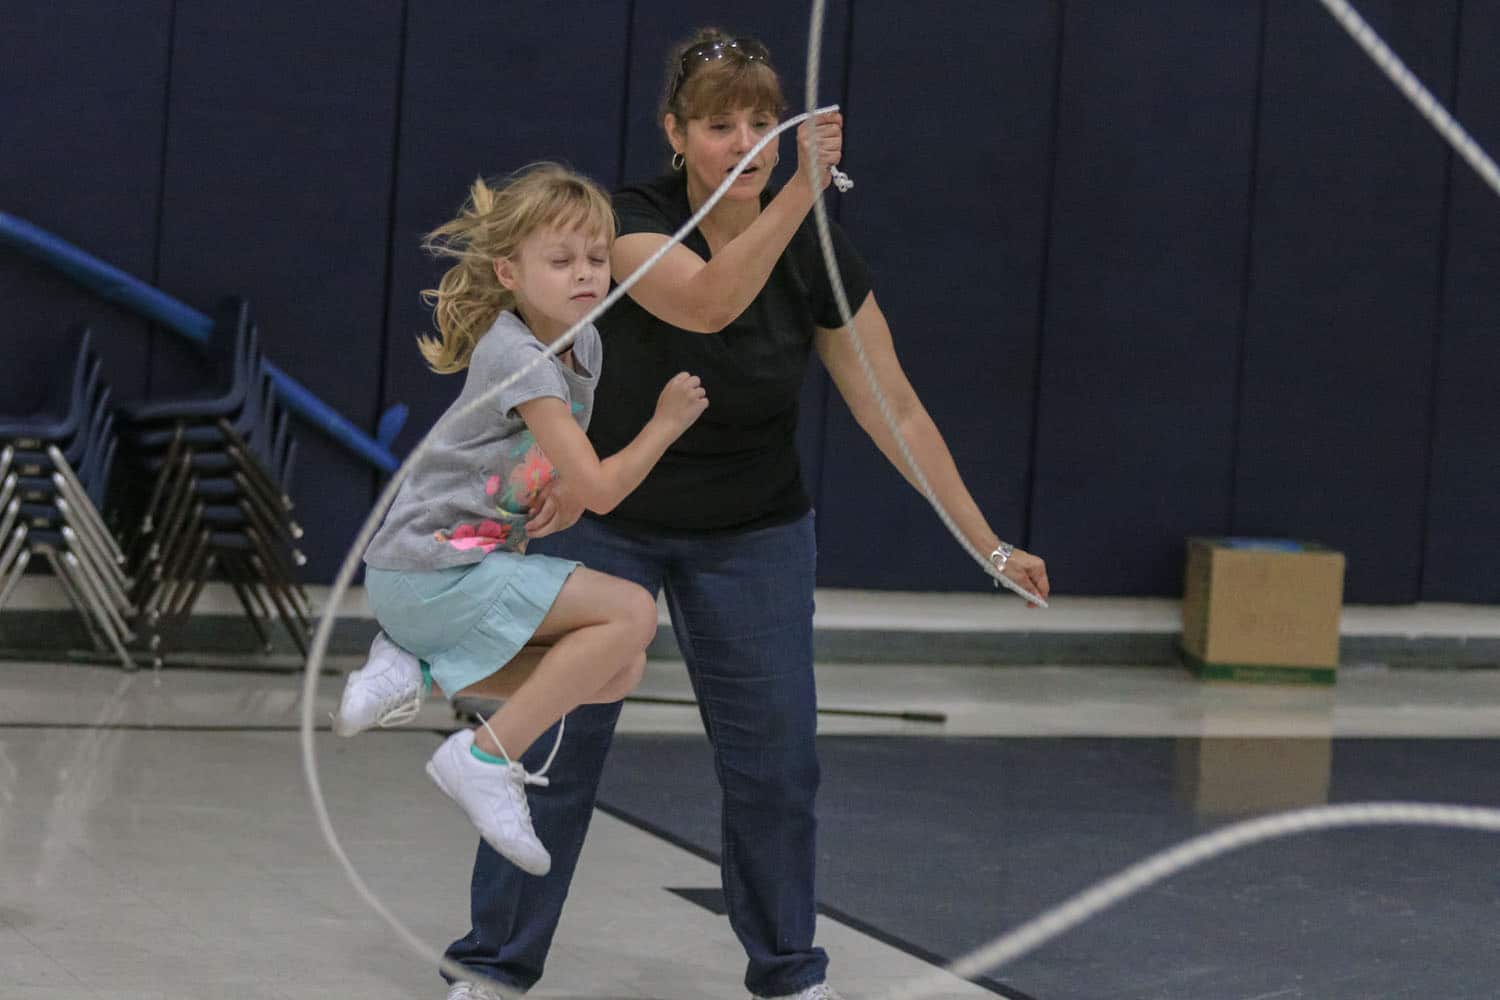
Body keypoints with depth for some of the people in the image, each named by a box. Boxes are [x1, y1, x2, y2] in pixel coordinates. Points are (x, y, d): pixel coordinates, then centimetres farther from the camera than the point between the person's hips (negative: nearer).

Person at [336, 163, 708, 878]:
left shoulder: (584, 343, 9)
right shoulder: (518, 357, -19)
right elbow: (600, 488, -19)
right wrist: (667, 422, -7)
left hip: (474, 563, 9)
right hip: (428, 572, -9)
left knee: (620, 672, 5)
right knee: (632, 612, -17)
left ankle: (417, 666, 3)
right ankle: (488, 759, -15)